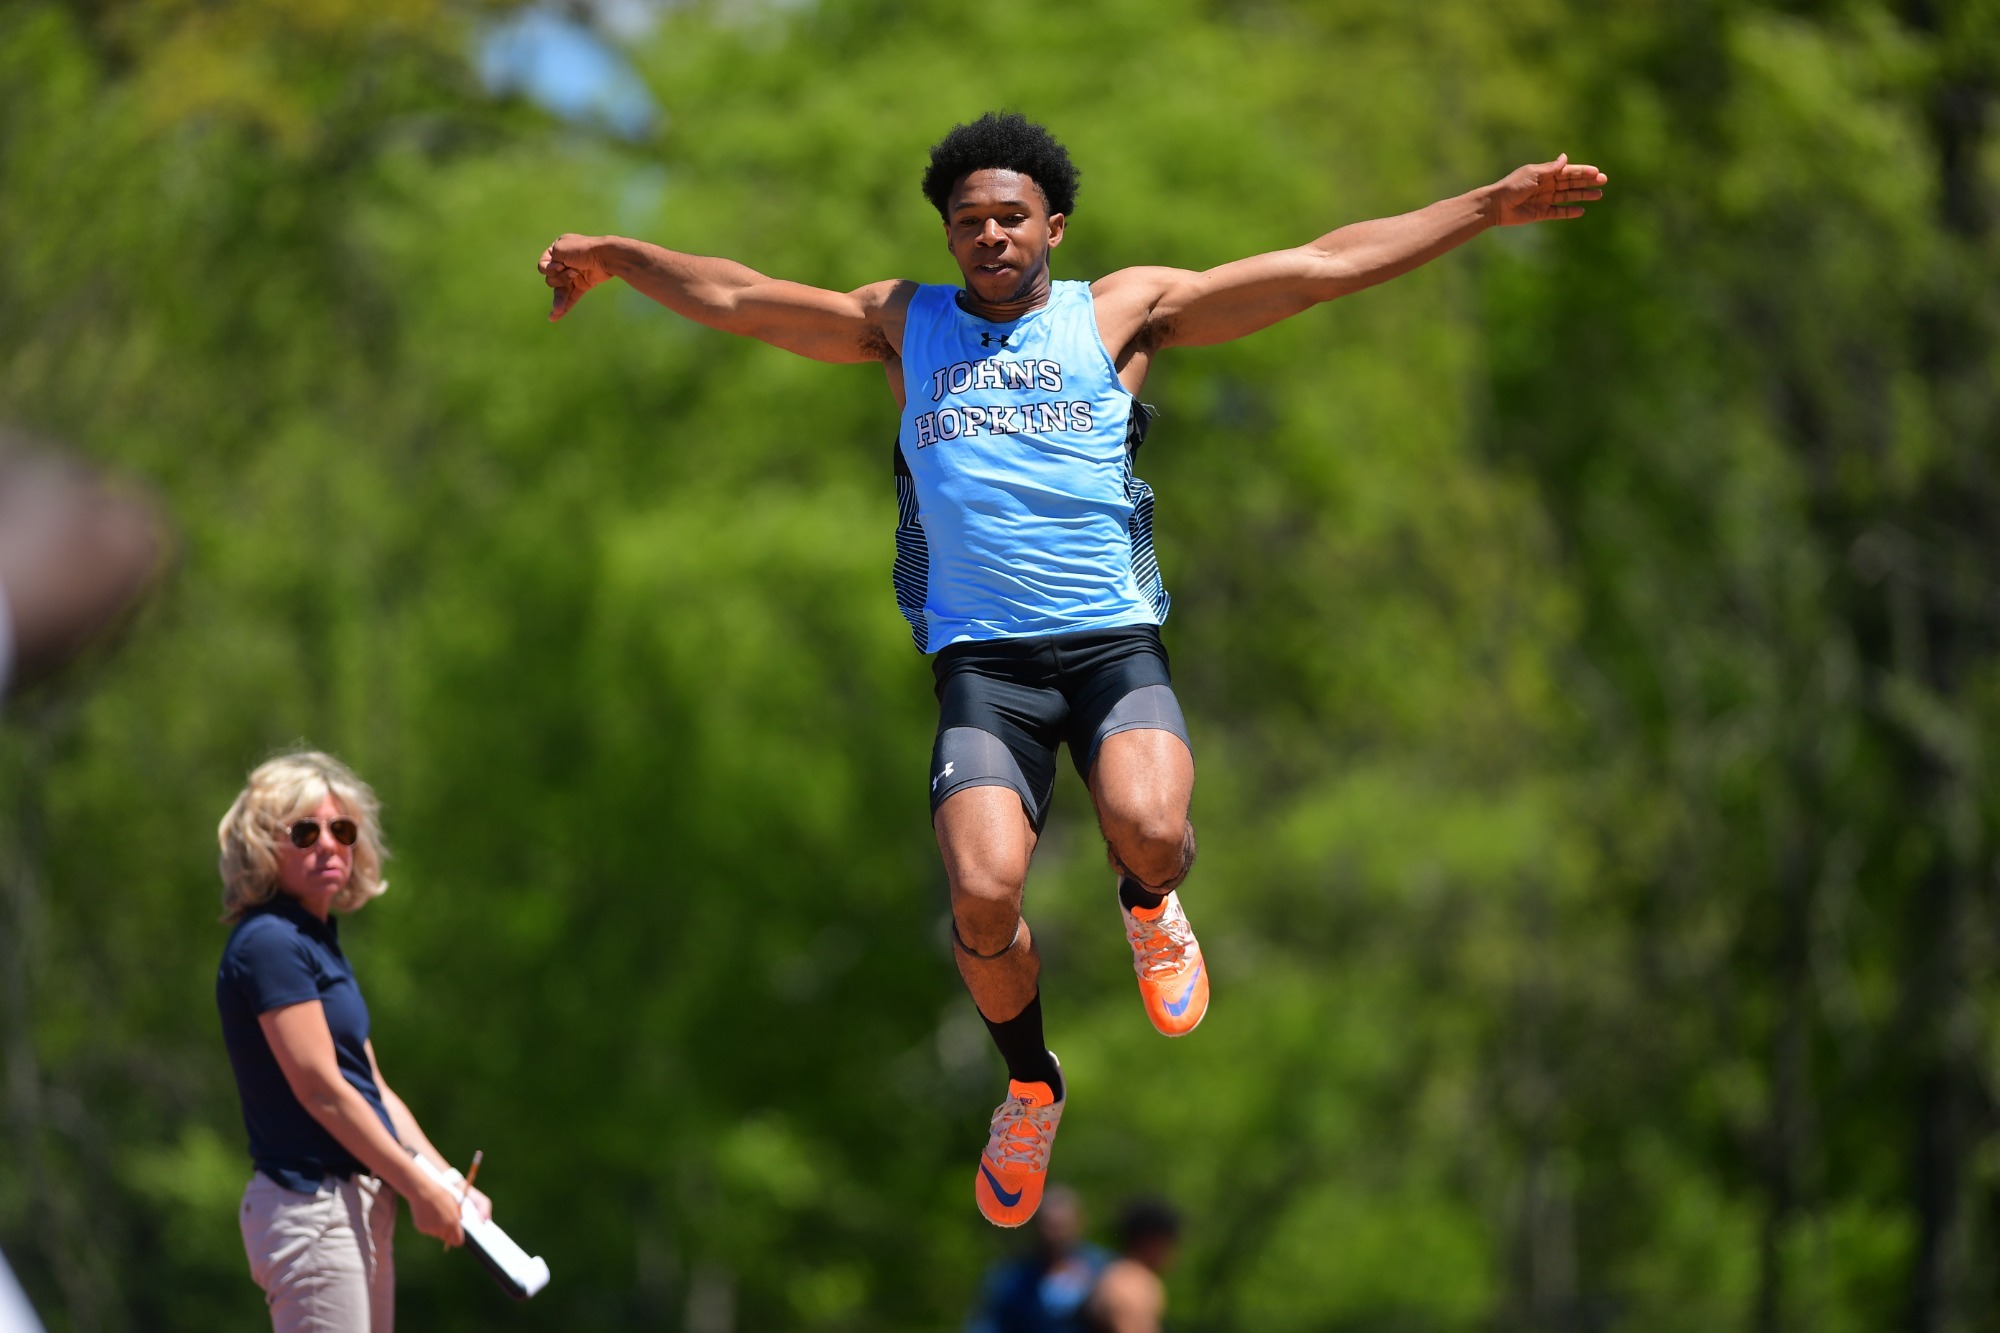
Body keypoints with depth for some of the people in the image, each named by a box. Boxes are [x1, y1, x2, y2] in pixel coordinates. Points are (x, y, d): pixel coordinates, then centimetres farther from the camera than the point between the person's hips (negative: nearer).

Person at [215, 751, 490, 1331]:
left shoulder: (320, 942, 18)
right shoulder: (269, 944, -12)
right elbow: (319, 1089, -16)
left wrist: (450, 1188, 11)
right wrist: (421, 1189, -12)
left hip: (360, 1206, 10)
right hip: (311, 1210, -10)